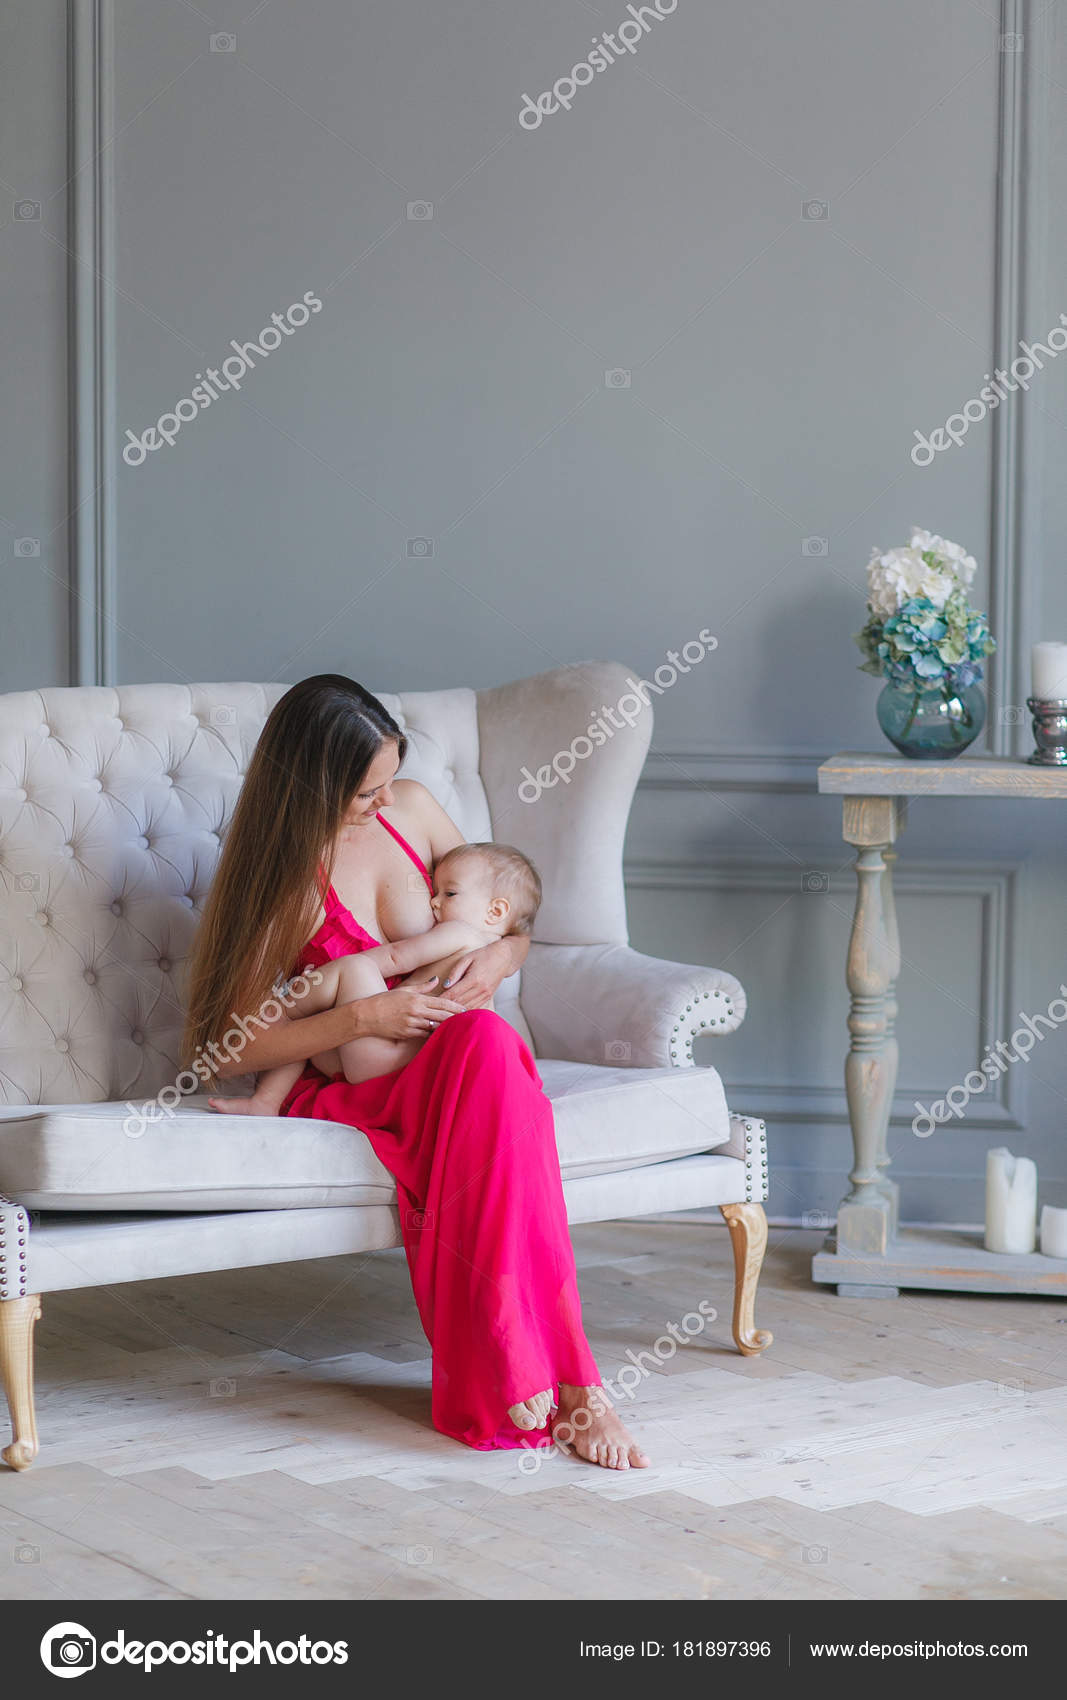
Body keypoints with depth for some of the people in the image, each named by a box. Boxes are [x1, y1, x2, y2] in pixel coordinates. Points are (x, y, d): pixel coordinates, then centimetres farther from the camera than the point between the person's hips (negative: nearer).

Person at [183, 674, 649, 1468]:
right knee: (484, 1043, -36)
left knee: (483, 1041, -35)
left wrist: (499, 956, -7)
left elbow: (513, 923, 17)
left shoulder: (412, 809, 6)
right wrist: (365, 1017, -17)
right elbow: (235, 1046, -5)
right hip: (343, 1094, -4)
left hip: (450, 1074, 4)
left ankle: (515, 1374, -39)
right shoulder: (279, 876, -6)